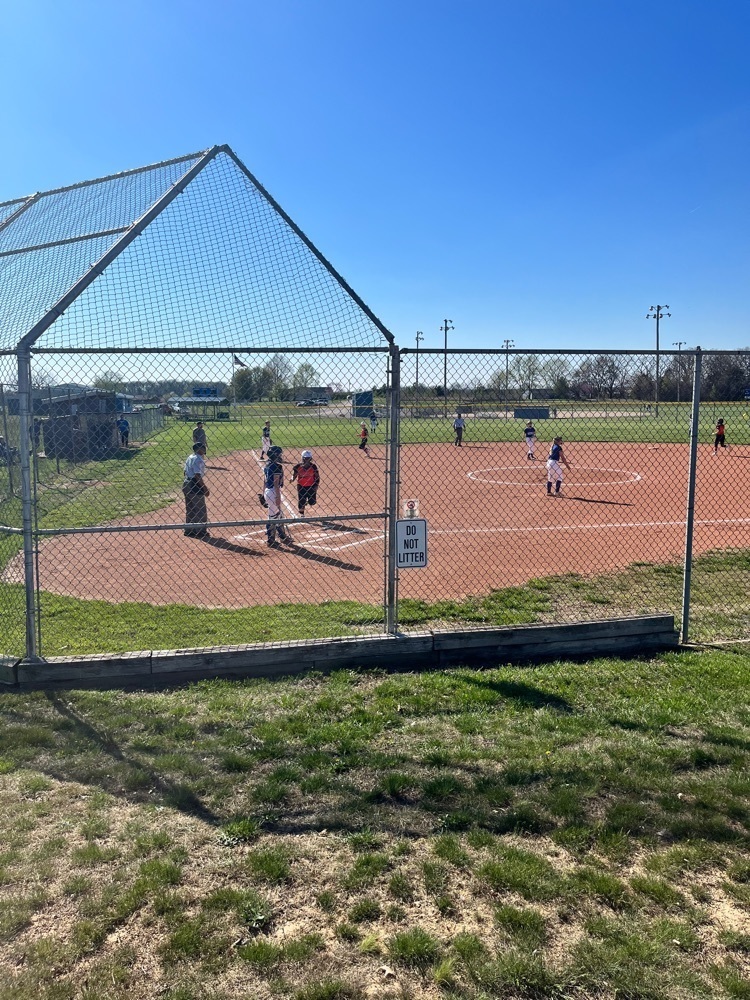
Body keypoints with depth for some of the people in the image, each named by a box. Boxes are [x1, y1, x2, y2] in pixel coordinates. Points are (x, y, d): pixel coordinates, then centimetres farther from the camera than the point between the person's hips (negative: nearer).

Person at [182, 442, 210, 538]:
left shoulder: (190, 457, 11)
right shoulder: (198, 459, -17)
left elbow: (185, 472, 16)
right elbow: (197, 475, -23)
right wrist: (204, 487, -20)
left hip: (186, 484, 10)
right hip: (195, 486, -10)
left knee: (190, 509, 17)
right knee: (200, 510, 0)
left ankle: (189, 530, 24)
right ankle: (201, 531, 5)